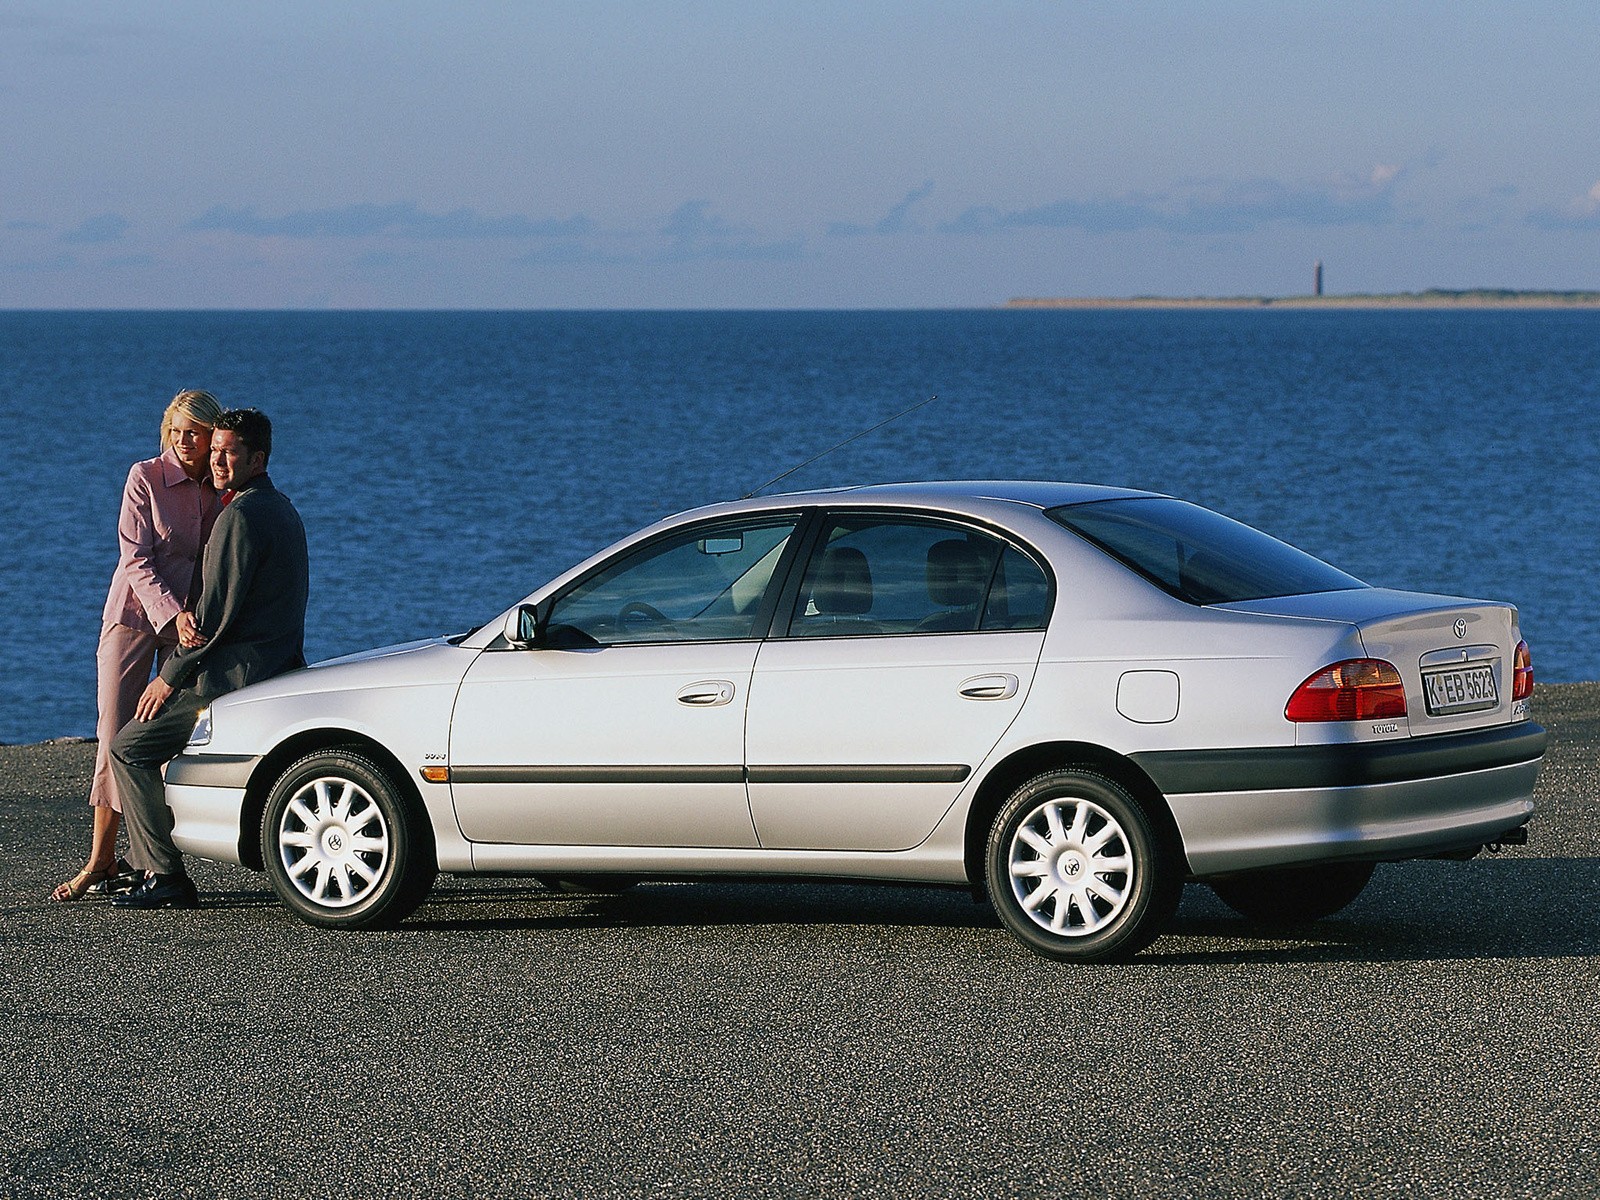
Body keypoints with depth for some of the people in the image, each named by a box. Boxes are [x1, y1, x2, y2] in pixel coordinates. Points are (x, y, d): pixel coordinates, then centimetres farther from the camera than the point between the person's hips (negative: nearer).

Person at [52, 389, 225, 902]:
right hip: (135, 613, -2)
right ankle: (101, 860, -1)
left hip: (192, 624, 2)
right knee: (116, 736, -5)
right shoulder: (145, 478, -7)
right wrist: (172, 613, -25)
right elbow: (136, 560, -12)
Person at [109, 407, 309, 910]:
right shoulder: (281, 509, 17)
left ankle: (164, 878, -8)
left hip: (236, 675, -10)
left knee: (130, 750, -5)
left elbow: (215, 610, -18)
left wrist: (170, 676, -9)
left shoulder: (241, 516, -15)